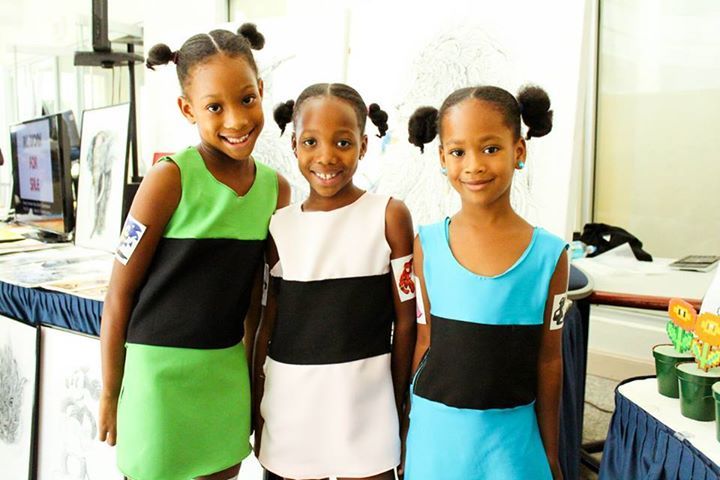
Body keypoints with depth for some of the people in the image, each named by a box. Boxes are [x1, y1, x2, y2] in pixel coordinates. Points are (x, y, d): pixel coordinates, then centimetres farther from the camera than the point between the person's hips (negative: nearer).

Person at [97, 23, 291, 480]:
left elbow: (252, 299, 8)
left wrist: (249, 378, 12)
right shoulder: (171, 178, -15)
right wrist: (110, 394, -5)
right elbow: (119, 294, -10)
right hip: (160, 369, -4)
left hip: (227, 370, 5)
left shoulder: (277, 189, -1)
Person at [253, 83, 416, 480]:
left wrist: (399, 403, 1)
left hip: (363, 397, -2)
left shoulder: (389, 216, -6)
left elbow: (405, 321, -3)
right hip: (288, 396, 3)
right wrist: (257, 405, 10)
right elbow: (269, 321, 7)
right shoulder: (280, 225, 1)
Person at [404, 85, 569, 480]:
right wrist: (405, 436, 5)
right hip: (436, 433, 1)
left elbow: (548, 359, 0)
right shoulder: (427, 245, -6)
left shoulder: (549, 255, -7)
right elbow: (423, 344, 1)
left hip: (509, 436, 0)